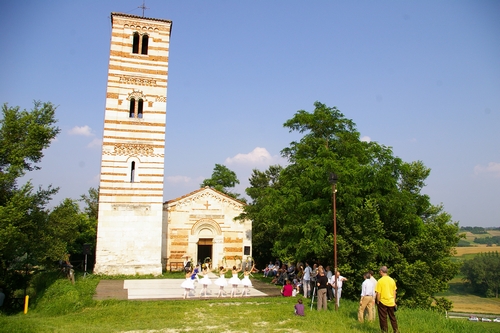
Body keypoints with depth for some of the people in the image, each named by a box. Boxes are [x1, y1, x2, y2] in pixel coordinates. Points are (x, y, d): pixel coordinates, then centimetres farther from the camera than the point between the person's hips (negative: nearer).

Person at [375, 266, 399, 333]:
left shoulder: (380, 281, -14)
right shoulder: (392, 280, 1)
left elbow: (378, 293, -14)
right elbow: (394, 292, 8)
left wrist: (378, 302, -1)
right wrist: (394, 302, 17)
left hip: (383, 302, -5)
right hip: (391, 302, 5)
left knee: (383, 318, 7)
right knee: (392, 317, 19)